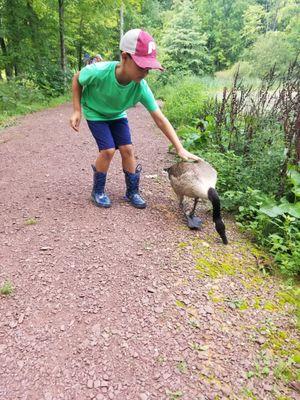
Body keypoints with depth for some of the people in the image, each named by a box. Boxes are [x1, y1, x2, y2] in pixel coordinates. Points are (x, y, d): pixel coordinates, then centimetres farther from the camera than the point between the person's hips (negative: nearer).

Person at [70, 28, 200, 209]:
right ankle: (98, 191, 6)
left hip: (117, 115, 3)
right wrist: (77, 111, -18)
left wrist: (180, 148, -29)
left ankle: (132, 191, 12)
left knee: (127, 149, -6)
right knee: (108, 150, -16)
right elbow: (77, 79, -14)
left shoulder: (141, 87, -30)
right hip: (95, 113, -3)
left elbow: (160, 119, -26)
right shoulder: (99, 72, -37)